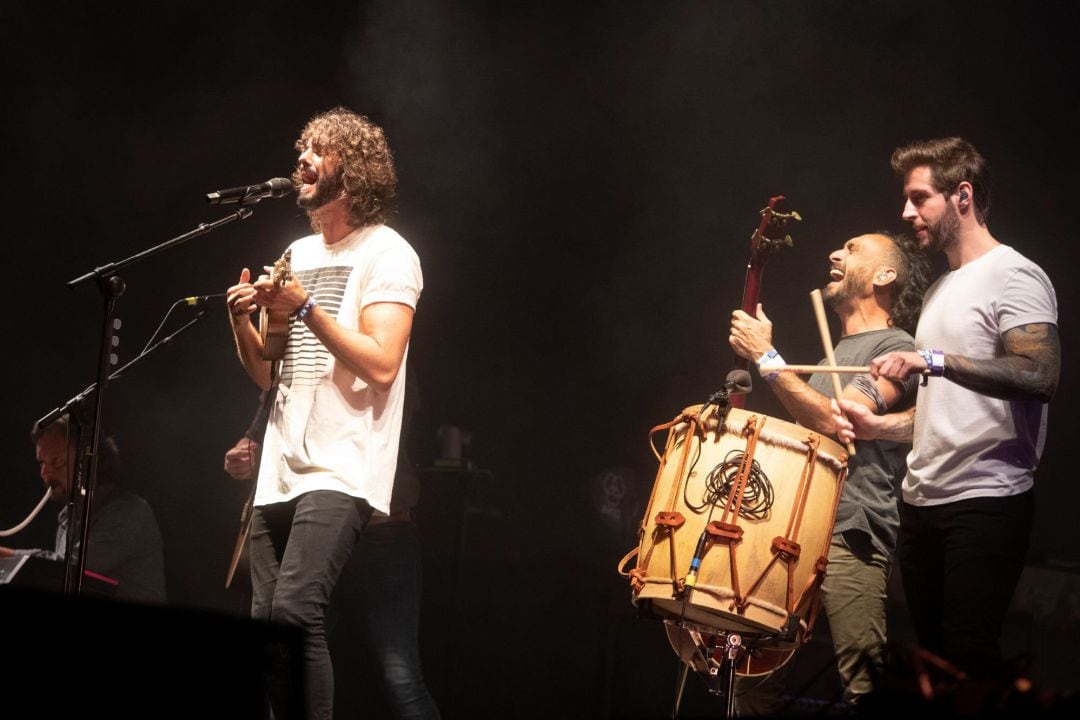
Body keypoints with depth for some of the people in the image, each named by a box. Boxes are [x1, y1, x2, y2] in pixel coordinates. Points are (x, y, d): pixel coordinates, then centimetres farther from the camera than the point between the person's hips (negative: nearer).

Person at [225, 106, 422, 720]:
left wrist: (304, 308, -17)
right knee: (266, 623, 2)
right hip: (280, 473, 8)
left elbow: (381, 365, -15)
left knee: (293, 612, -23)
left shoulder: (387, 253, -3)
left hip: (341, 472, -8)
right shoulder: (298, 254, 20)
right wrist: (244, 321, 3)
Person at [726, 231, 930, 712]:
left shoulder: (896, 348, -1)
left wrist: (767, 358, -10)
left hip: (849, 537, -9)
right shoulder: (834, 353, 27)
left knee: (862, 685, -17)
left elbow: (834, 421, -15)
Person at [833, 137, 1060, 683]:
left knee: (968, 657, -12)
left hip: (986, 502, -9)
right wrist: (878, 427, 10)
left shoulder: (1012, 277, -7)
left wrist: (933, 360, -26)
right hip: (923, 503, 9)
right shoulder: (942, 290, 20)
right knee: (932, 653, 9)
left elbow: (1041, 376, -23)